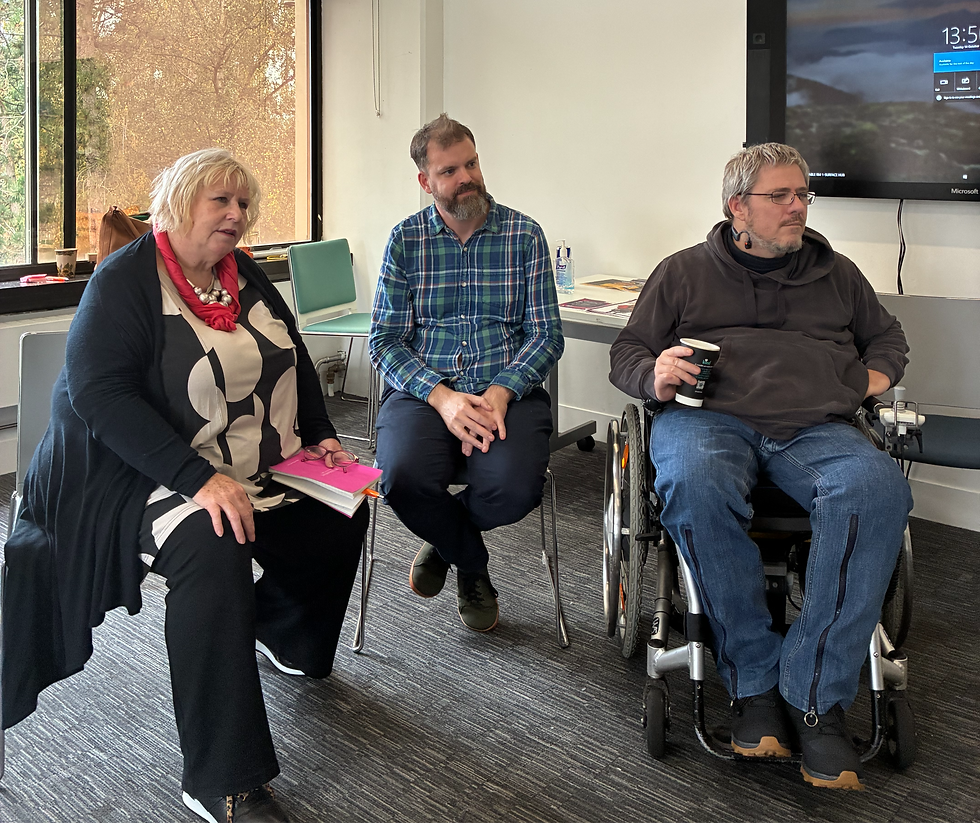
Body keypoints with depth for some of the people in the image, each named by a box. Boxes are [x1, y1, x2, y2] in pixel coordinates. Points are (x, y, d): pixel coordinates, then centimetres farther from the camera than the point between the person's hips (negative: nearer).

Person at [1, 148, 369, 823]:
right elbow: (100, 395, -25)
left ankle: (279, 630, 31)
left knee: (344, 514, 0)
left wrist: (321, 437, 7)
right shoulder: (125, 281, -14)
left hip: (262, 471, 8)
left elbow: (294, 358, 22)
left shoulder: (245, 276, 9)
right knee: (213, 547, -34)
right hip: (142, 478, -8)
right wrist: (198, 479, -33)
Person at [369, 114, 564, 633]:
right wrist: (441, 396, -16)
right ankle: (472, 562, 5)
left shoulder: (525, 235, 7)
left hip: (507, 391, 0)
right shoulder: (405, 240, 8)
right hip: (424, 391, 0)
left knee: (515, 488, -29)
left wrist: (501, 391, -16)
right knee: (404, 477, -31)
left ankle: (443, 538, 10)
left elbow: (546, 333, 3)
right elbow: (385, 341, 2)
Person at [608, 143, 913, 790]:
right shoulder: (685, 272, 20)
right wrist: (655, 378, -5)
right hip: (708, 418, -2)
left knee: (877, 489, -34)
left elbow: (887, 336, 40)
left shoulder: (836, 274, 27)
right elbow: (626, 353, 19)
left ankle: (816, 697, -28)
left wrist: (876, 376, 16)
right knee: (697, 483, -40)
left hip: (815, 428, 2)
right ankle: (754, 684, -26)